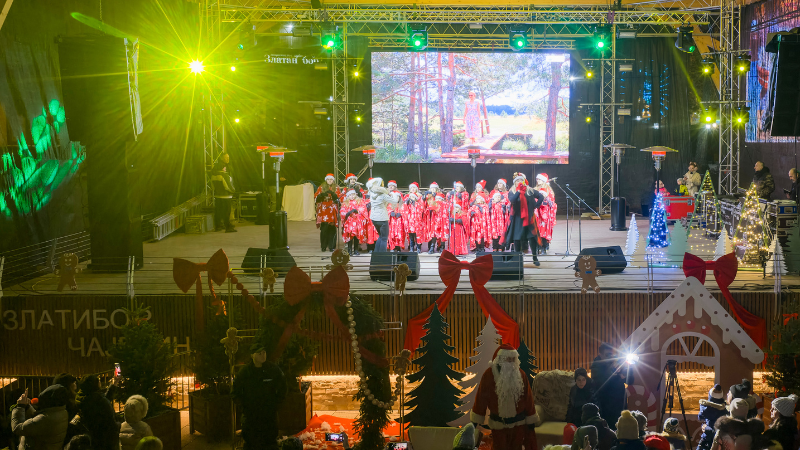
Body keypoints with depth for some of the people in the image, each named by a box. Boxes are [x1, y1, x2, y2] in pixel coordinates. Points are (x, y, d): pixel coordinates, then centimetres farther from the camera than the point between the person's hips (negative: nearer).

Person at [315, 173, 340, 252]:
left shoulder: (336, 188, 11)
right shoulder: (321, 187, 11)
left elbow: (339, 198, 2)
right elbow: (316, 198, 5)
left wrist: (333, 194, -15)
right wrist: (322, 195, -13)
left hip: (333, 211, 0)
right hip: (323, 210, 0)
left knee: (332, 228, -6)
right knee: (324, 228, -7)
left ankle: (331, 246, 0)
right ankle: (324, 246, 1)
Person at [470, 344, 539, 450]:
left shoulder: (521, 375, -4)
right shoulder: (489, 375, -11)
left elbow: (528, 398, 1)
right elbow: (481, 397, -7)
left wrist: (531, 420, 3)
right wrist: (475, 420, -3)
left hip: (518, 423, 2)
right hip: (498, 424, -2)